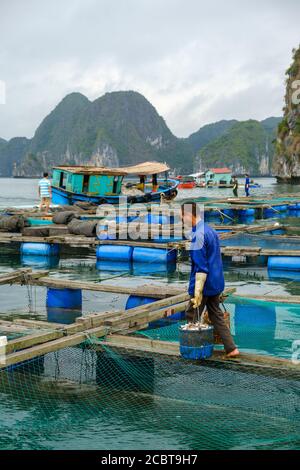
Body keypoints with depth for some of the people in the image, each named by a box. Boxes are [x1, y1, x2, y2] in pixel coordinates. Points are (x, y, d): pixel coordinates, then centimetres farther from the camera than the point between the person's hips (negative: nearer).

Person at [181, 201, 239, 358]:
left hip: (204, 283, -9)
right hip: (216, 283, 9)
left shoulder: (198, 235, -20)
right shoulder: (210, 230, 11)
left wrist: (197, 291, -23)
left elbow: (201, 267, -23)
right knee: (216, 315, 13)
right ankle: (231, 348, 10)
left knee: (192, 317, 5)